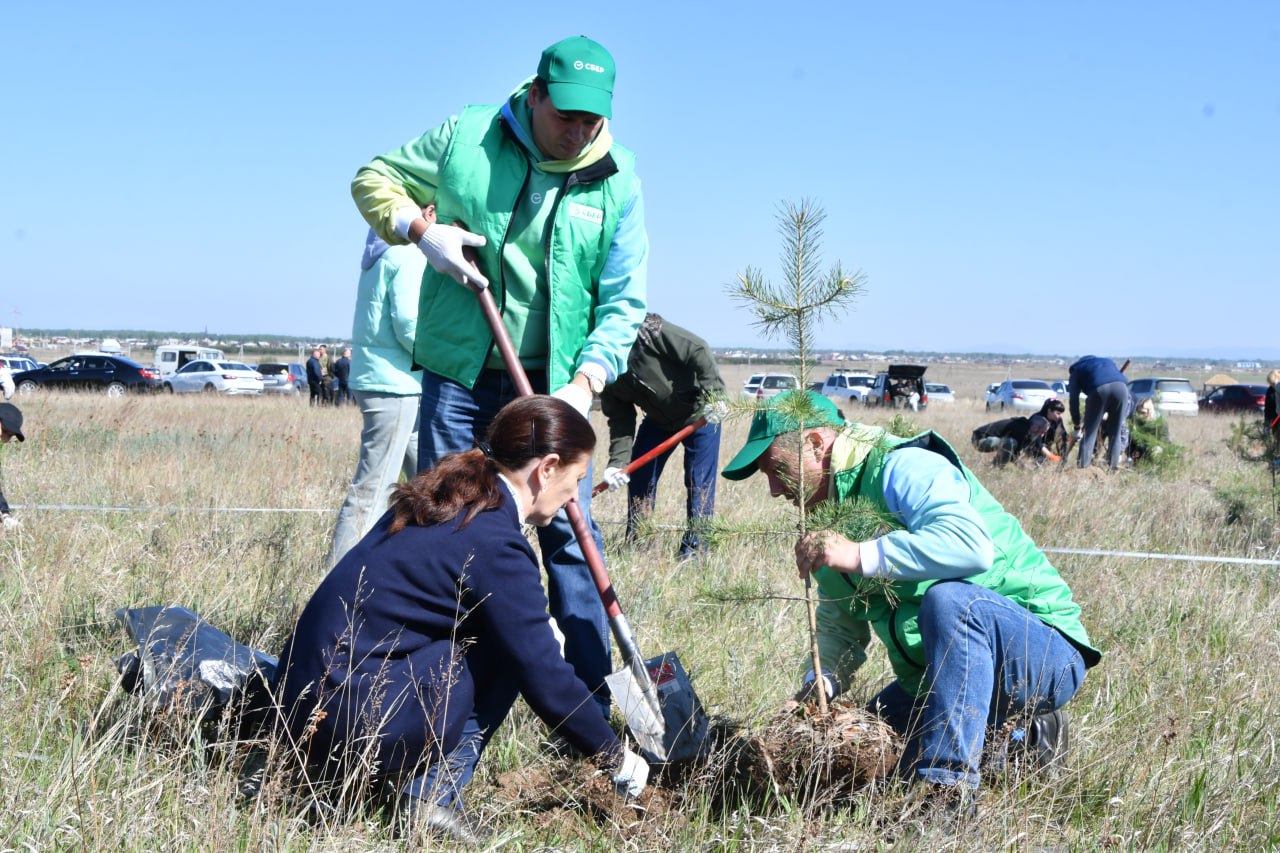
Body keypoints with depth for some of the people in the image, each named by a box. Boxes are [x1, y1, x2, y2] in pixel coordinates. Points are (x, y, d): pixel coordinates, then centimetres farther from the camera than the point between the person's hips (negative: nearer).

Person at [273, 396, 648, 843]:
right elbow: (544, 680, -11)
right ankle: (434, 793, -2)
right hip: (350, 731, -9)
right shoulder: (494, 545, -15)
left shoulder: (442, 501, 11)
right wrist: (617, 758, 1)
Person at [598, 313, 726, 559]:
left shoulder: (646, 331, -31)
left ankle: (695, 547, 0)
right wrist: (617, 462, -22)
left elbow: (697, 350, -29)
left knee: (699, 483, -8)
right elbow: (620, 419, -9)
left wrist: (713, 395, -34)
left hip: (700, 412, -7)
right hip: (658, 418, 7)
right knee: (638, 478, 7)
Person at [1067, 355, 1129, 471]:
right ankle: (1114, 464, 13)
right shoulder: (1107, 361, 41)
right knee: (1115, 431, 16)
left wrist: (1077, 427, 26)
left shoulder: (1076, 370, 29)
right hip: (1121, 387, 3)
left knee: (1090, 431, 8)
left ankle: (1084, 464, 1)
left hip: (1099, 389, -3)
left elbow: (1074, 400, 21)